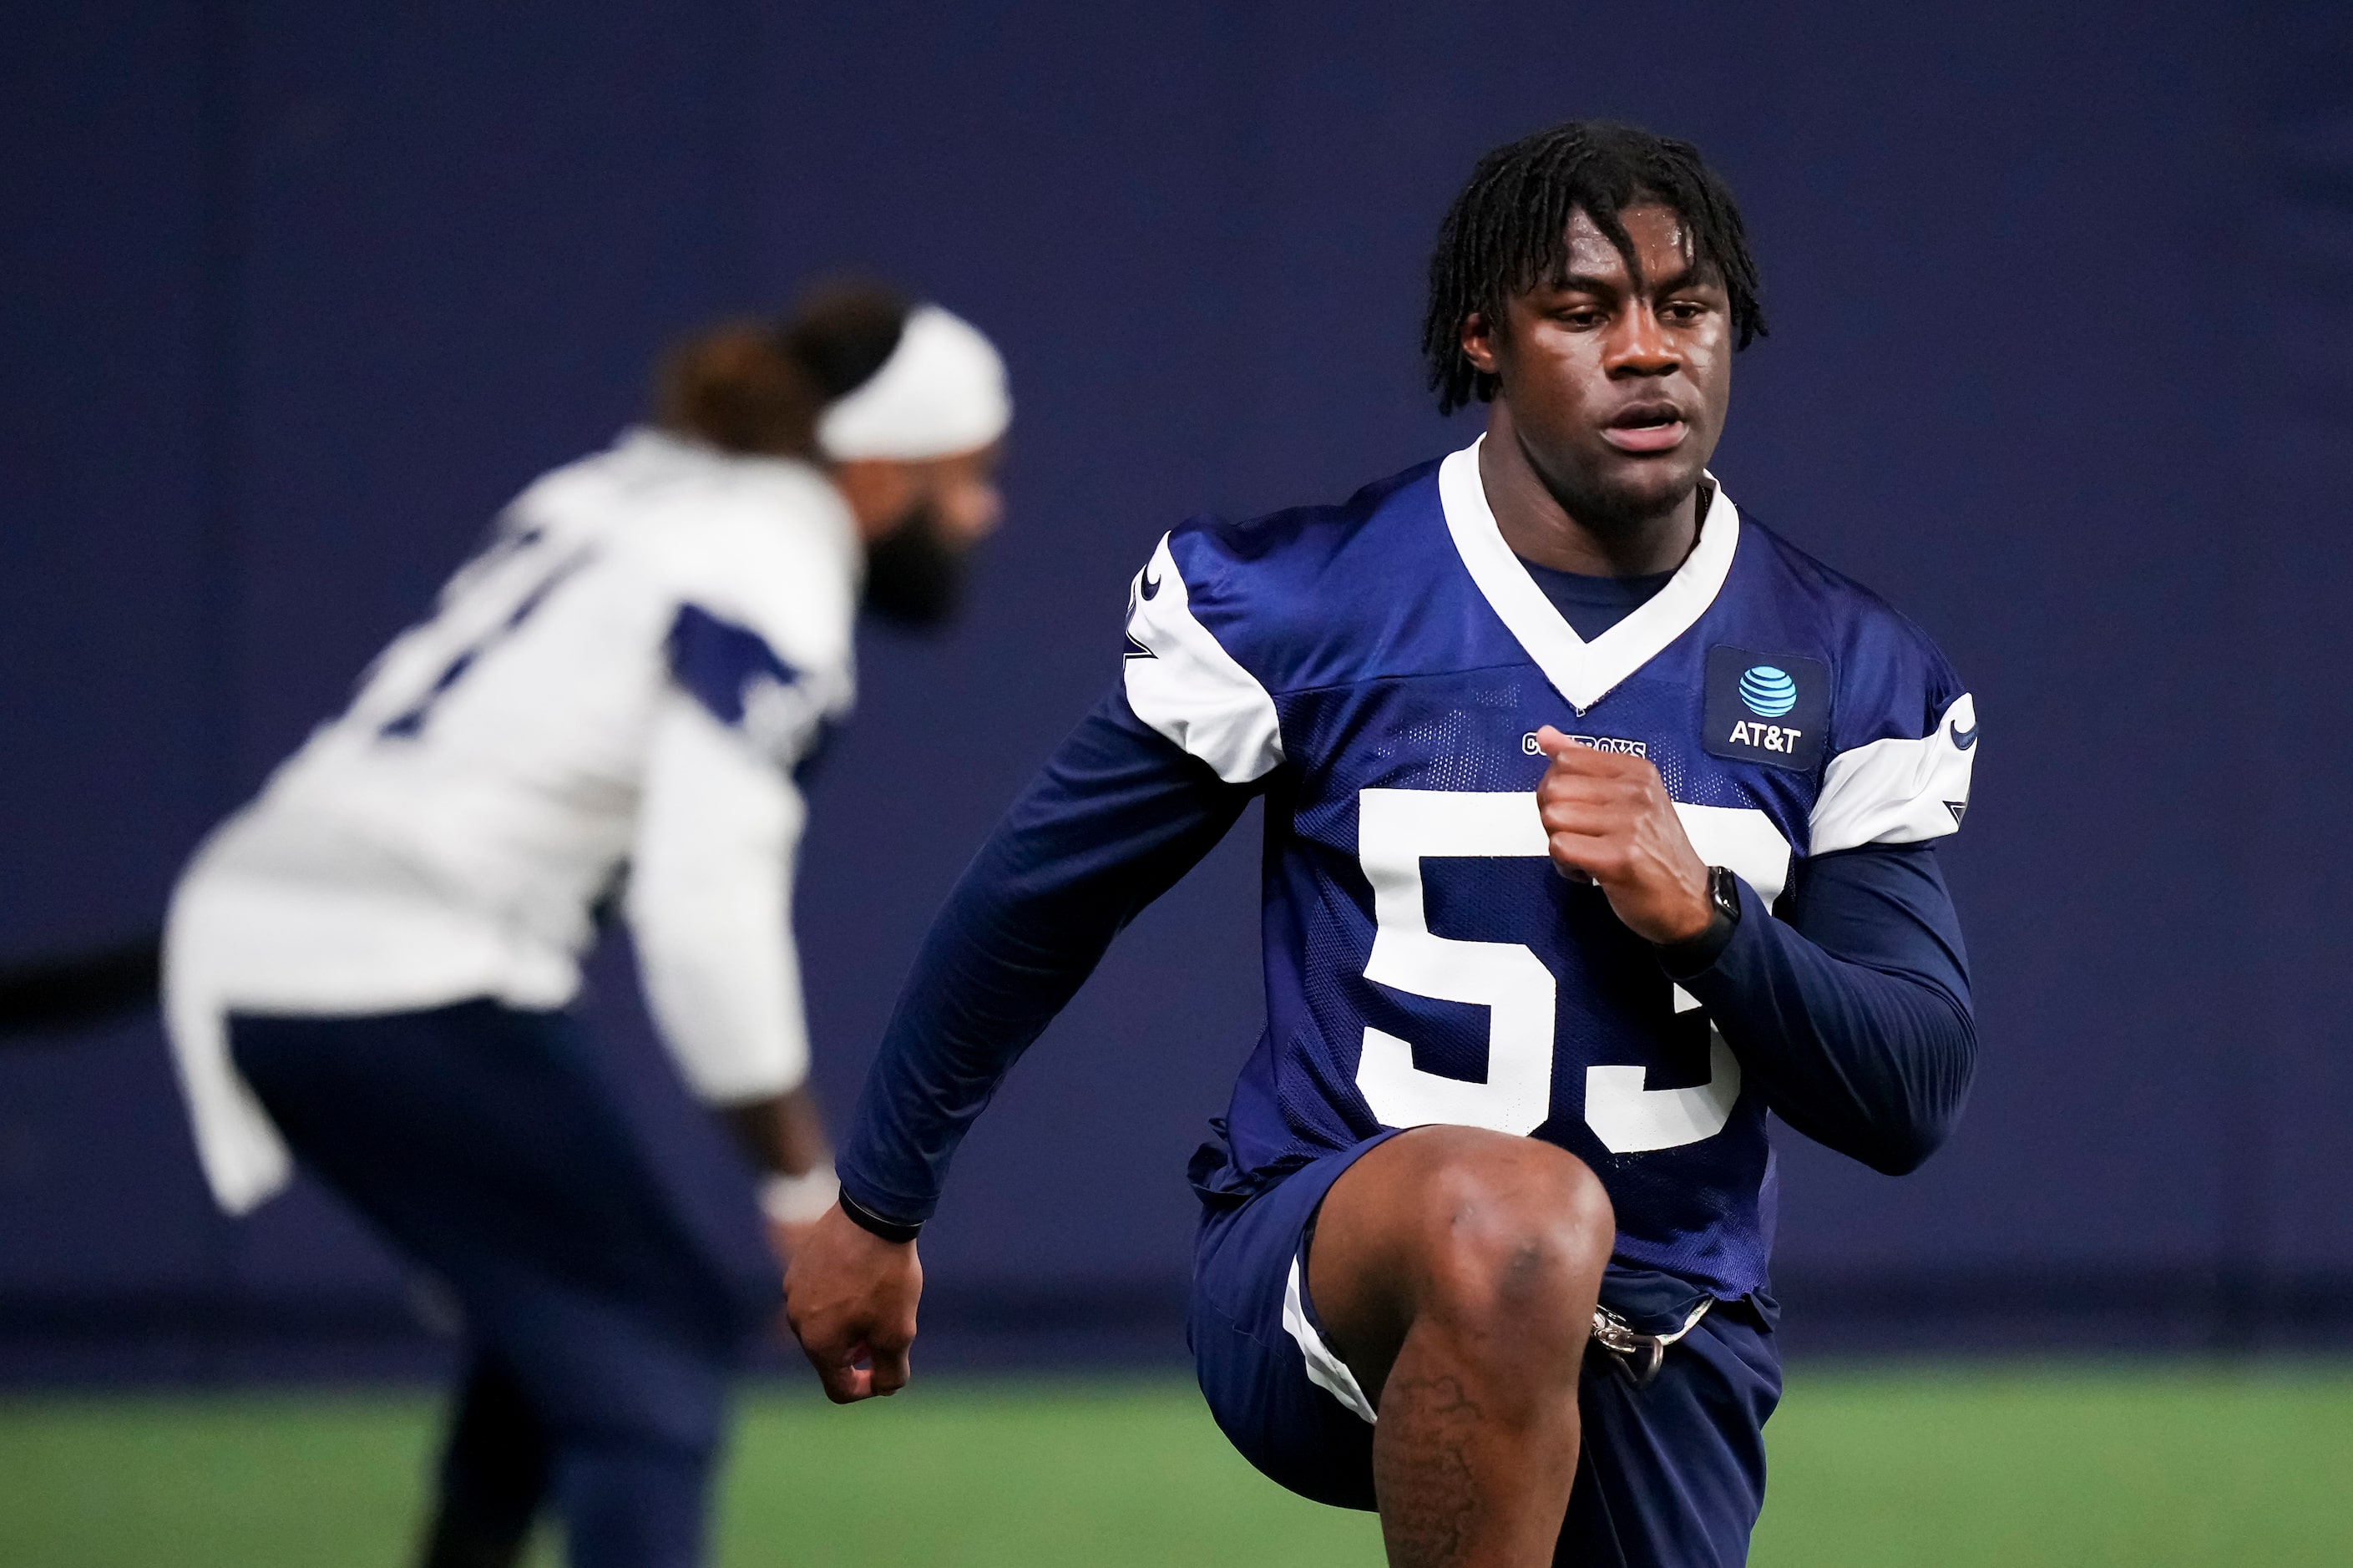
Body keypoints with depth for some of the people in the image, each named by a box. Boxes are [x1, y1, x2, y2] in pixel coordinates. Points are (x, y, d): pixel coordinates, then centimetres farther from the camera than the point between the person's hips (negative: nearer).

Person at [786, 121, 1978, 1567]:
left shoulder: (1852, 674, 4)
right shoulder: (1286, 605, -4)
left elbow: (1913, 1099, 0)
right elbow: (1042, 901, 9)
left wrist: (1701, 915, -18)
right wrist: (876, 1207, 17)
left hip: (1661, 1354, 4)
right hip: (1306, 1271, -4)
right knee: (1513, 1216, -38)